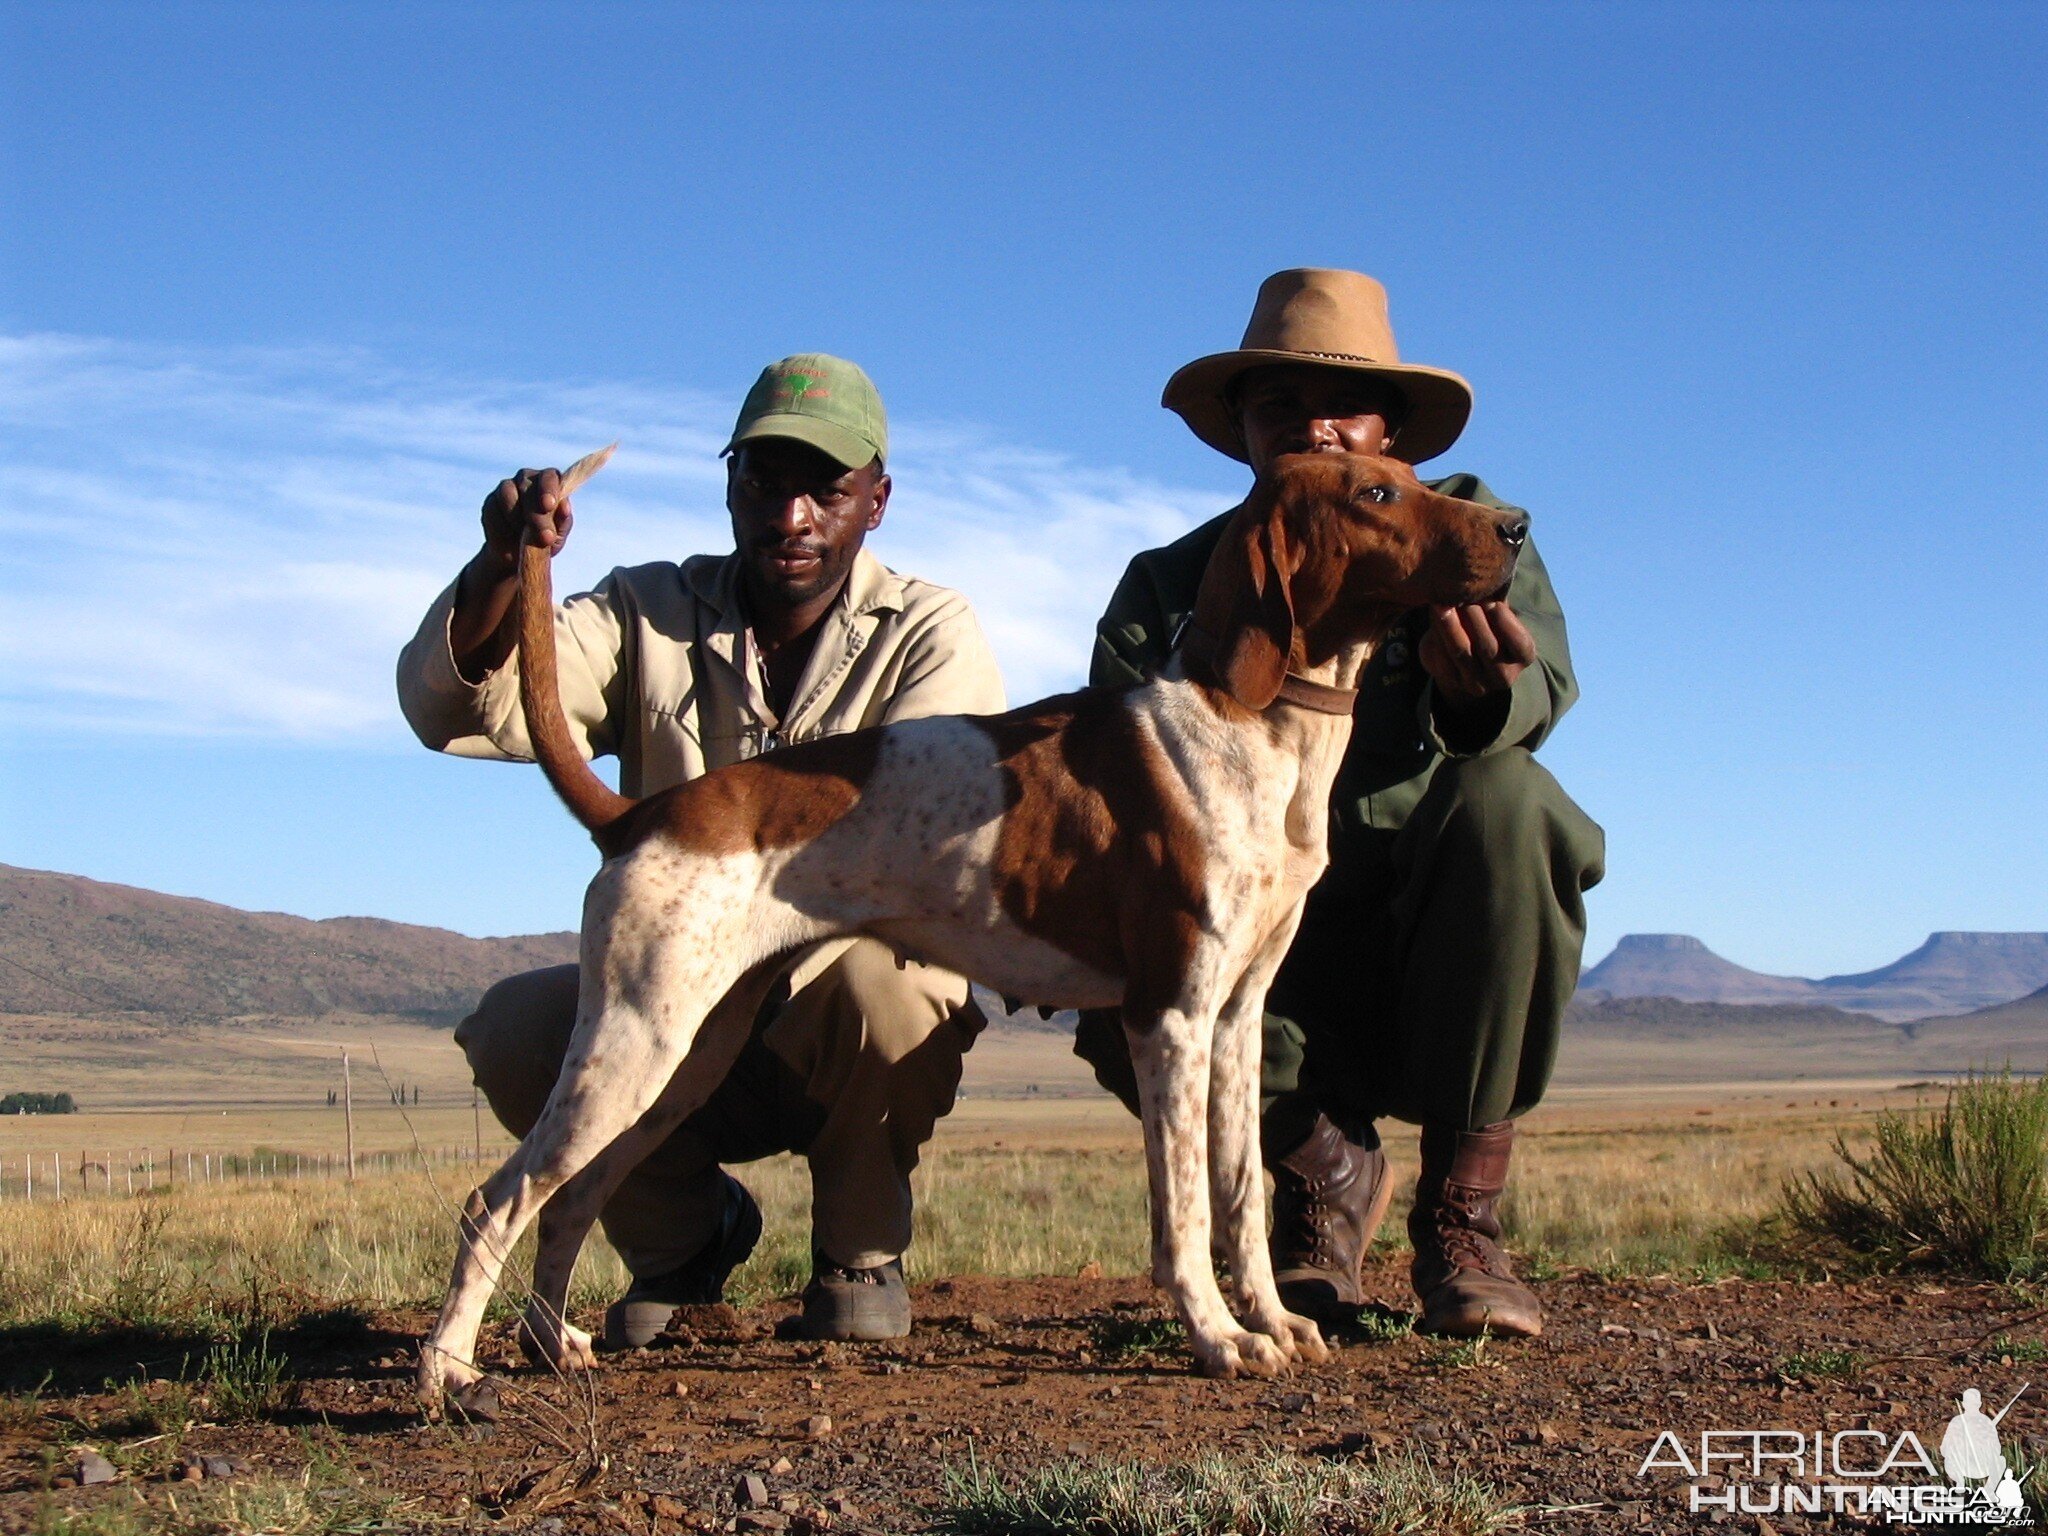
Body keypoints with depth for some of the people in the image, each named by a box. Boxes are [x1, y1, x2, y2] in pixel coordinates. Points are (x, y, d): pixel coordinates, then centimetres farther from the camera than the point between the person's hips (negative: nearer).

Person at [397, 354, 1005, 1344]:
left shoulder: (929, 633, -3)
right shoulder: (651, 615, 3)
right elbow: (456, 706, -12)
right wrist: (504, 566, -32)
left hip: (847, 1032, -2)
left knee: (870, 976, -36)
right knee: (510, 1028, -25)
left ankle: (861, 1248, -5)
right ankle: (685, 1229, 6)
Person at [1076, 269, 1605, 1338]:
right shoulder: (1170, 587, 5)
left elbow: (1540, 696, -19)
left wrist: (1477, 689, -45)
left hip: (1446, 959, 0)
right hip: (1275, 973, 1)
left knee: (1499, 796, -32)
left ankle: (1460, 1217, -18)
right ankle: (1326, 1172, 3)